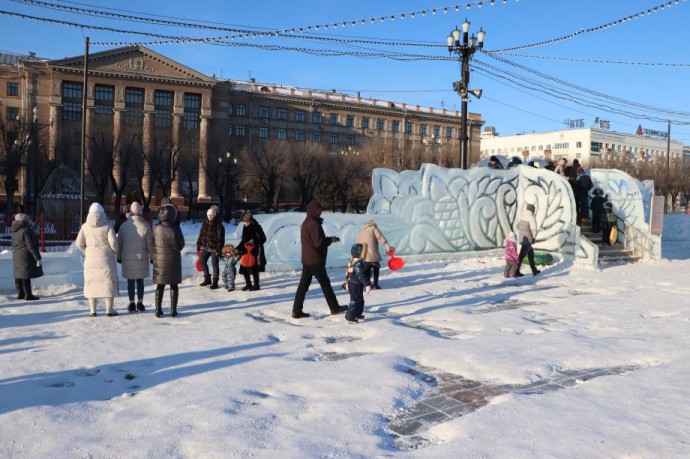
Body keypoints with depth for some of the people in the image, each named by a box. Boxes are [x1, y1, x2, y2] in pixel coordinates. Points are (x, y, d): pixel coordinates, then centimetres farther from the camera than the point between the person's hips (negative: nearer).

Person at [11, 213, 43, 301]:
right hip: (27, 257, -9)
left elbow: (14, 245, 18)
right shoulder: (26, 230, -18)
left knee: (19, 275, 13)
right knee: (26, 276, -6)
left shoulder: (14, 231, 9)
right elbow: (31, 246, -20)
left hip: (16, 256, 9)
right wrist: (37, 258, -16)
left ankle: (20, 294, 20)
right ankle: (28, 295, -4)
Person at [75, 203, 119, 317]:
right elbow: (113, 242, -13)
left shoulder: (85, 227, 1)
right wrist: (114, 251, 6)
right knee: (109, 282, 6)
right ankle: (109, 309, 5)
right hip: (106, 259, -2)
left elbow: (79, 243, -3)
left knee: (92, 283, 10)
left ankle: (92, 310, 12)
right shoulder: (107, 226, -7)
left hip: (90, 260, 3)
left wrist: (87, 252, 11)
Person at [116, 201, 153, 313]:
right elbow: (150, 244, -6)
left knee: (130, 281, 9)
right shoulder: (145, 226, -9)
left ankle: (132, 304, 14)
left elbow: (119, 243, 3)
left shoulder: (123, 226, -3)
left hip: (127, 259, 1)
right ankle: (140, 304, 10)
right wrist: (152, 257, 6)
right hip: (141, 258, -1)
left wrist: (119, 257, 15)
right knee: (140, 281, 9)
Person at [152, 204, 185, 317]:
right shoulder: (175, 228, -13)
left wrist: (153, 258, 14)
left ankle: (158, 309, 14)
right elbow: (182, 244, -4)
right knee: (173, 285, 8)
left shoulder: (156, 228, -8)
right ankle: (173, 310, 10)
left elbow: (152, 244, 1)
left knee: (160, 285, 12)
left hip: (159, 260, 2)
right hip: (174, 260, -2)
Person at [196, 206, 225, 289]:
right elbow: (201, 234, 13)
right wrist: (199, 245, 11)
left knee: (214, 264, -2)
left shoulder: (219, 225, -13)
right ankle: (207, 279, 25)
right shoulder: (205, 223, 6)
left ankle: (215, 282, 9)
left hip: (214, 248, -7)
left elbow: (220, 238, -15)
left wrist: (219, 249, -20)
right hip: (205, 246, 7)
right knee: (202, 261, 10)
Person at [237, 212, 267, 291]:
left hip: (255, 251, -7)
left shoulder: (256, 227, -12)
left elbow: (263, 239, -12)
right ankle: (248, 284, 22)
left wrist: (254, 241, -24)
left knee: (254, 269, -3)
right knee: (244, 268, 7)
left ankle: (256, 285, 9)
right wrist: (238, 248, 11)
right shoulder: (245, 227, 9)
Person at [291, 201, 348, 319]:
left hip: (306, 260, 9)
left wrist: (328, 239, 10)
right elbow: (318, 243, -20)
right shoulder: (314, 224, -16)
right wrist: (330, 239, -4)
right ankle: (334, 308, 14)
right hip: (315, 260, -9)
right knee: (325, 283, 3)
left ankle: (297, 311, 4)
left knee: (303, 285, 6)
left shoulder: (305, 223, 15)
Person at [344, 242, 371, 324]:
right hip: (356, 286, -10)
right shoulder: (358, 263, -23)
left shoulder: (351, 261, 8)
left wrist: (347, 282, 27)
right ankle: (350, 317, -4)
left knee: (360, 300, 23)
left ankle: (357, 314, 35)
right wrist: (367, 285, -24)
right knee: (355, 301, -5)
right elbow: (361, 275, -26)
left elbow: (347, 274, 17)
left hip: (351, 283, 10)